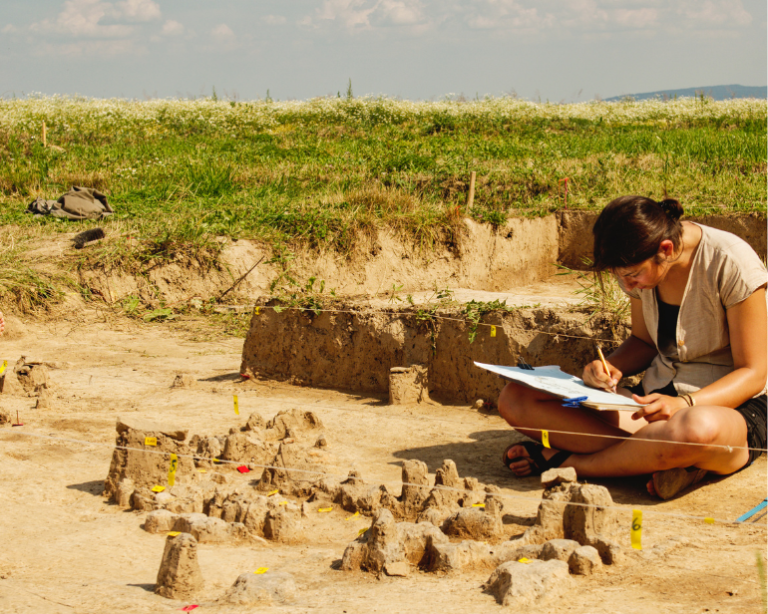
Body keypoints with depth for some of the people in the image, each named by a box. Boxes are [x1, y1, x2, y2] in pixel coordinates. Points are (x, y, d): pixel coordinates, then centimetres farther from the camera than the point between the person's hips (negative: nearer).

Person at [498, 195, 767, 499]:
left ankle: (563, 462, -21)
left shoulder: (731, 265, -18)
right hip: (657, 396, 6)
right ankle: (670, 459, -27)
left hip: (728, 405, -6)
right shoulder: (638, 264, -1)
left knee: (698, 429, -47)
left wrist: (685, 404, -31)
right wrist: (610, 368, -8)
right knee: (515, 398, -13)